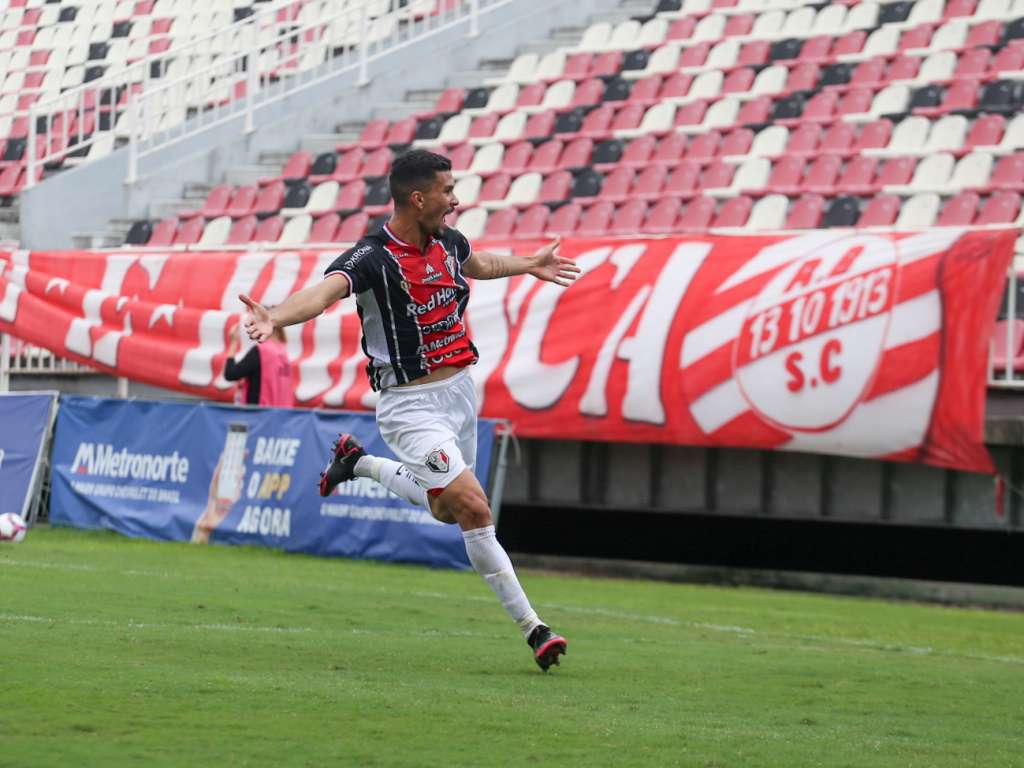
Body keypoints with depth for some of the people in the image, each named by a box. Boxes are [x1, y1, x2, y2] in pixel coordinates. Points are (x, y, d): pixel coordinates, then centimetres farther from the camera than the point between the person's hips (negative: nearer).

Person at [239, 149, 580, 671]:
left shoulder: (447, 242, 3)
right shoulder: (373, 258, -21)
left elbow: (478, 265, 28)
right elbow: (324, 292, -41)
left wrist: (529, 266, 44)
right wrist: (275, 317, -61)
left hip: (459, 391, 8)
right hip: (411, 406, -8)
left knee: (448, 509, 22)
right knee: (474, 509, -17)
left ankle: (358, 462, 44)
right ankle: (531, 627, -9)